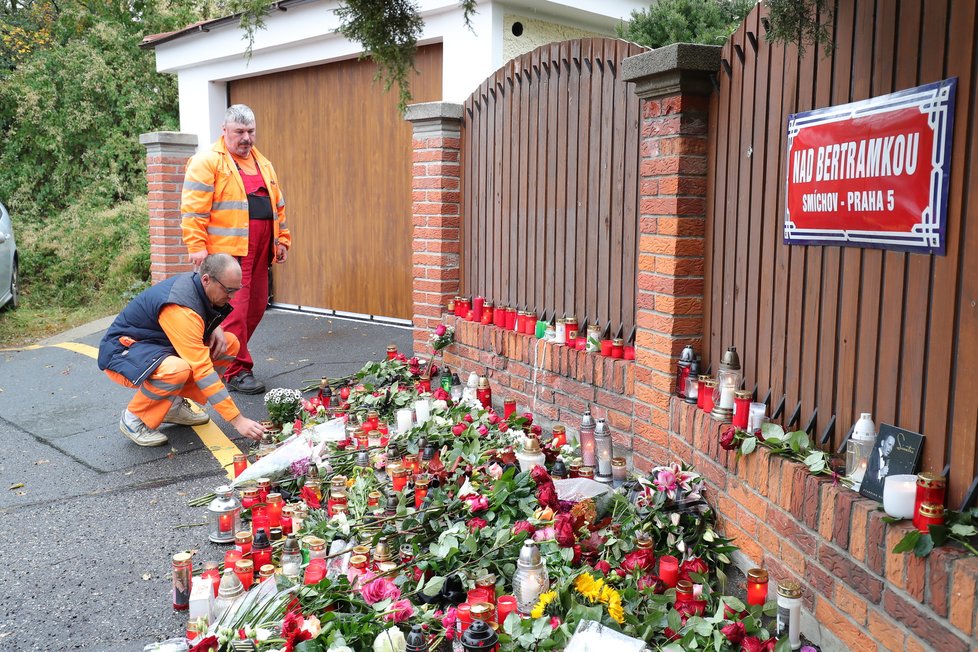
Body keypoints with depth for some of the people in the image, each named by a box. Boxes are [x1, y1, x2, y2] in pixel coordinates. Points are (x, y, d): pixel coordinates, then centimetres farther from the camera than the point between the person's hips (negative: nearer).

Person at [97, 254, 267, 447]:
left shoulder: (193, 281, -6)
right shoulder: (180, 308, -32)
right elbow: (202, 370, -35)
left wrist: (216, 328, -8)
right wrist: (237, 420, -35)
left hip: (158, 347, 9)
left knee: (230, 344, -3)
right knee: (178, 370, -40)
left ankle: (174, 406, 5)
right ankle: (133, 419, -12)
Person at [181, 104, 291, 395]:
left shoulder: (263, 164, 20)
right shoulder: (207, 161, -4)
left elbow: (278, 205, 25)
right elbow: (194, 208, -10)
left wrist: (283, 239, 19)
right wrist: (197, 246, -15)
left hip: (259, 251, 8)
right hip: (228, 250, -8)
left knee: (256, 308, 11)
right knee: (235, 310, -8)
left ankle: (228, 357, 26)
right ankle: (236, 371, 1)